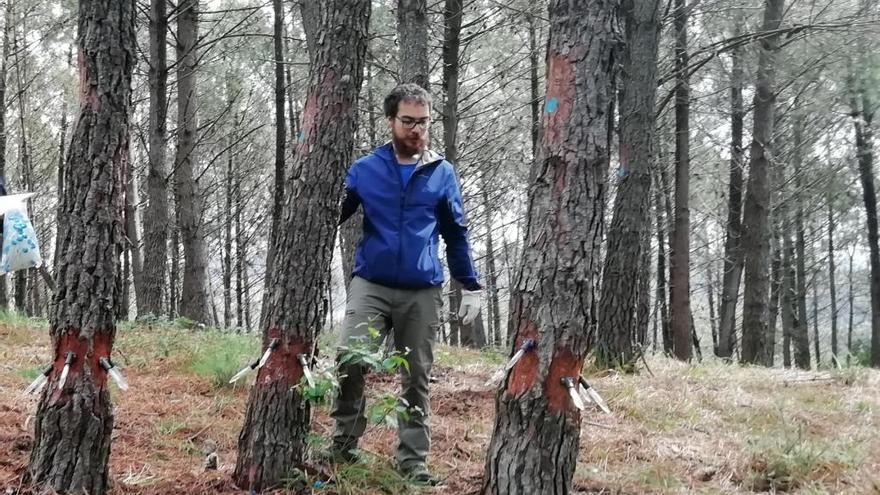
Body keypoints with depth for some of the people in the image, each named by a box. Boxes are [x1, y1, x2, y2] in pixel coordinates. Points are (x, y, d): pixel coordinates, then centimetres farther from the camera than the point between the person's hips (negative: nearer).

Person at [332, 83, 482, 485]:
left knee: (416, 378, 7)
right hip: (371, 285, -1)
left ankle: (413, 461, 16)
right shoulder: (365, 169, 2)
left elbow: (456, 235, 11)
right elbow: (332, 216, 7)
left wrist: (471, 287, 9)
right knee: (350, 361, -17)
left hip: (423, 293, 1)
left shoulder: (442, 173, 4)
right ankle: (343, 444, 1)